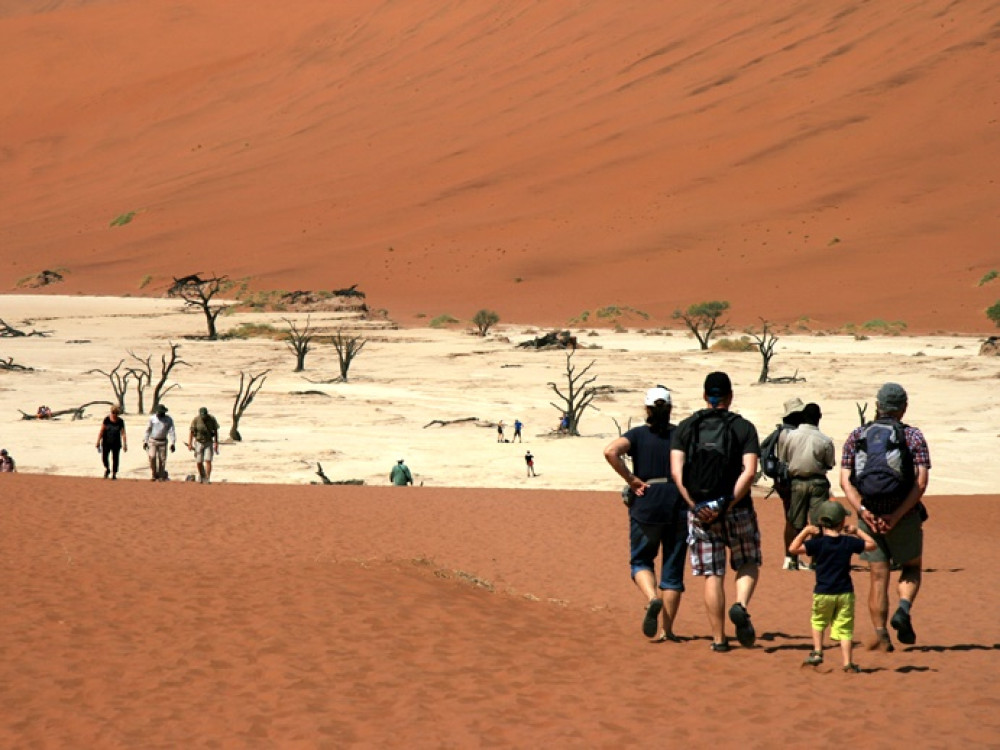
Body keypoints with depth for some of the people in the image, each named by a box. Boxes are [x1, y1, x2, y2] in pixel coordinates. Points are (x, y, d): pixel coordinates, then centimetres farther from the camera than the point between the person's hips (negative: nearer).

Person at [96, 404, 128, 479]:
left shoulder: (120, 421, -5)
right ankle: (107, 469, 28)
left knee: (115, 459, 2)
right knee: (104, 457, -2)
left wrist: (125, 445, -6)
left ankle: (114, 474, 14)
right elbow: (101, 431, -2)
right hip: (106, 443, 0)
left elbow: (123, 433, -3)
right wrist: (98, 442, -3)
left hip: (116, 443, 0)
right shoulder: (106, 420, -6)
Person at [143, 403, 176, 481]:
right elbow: (148, 430, 7)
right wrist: (145, 441, 4)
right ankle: (154, 474, 0)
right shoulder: (152, 418, 1)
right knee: (152, 457, -15)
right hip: (152, 441, 0)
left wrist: (173, 443, -8)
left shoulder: (169, 419, 0)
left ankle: (161, 476, 11)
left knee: (162, 459, -1)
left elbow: (171, 431, -1)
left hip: (163, 442, 0)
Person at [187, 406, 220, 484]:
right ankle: (201, 476, 28)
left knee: (208, 461, -11)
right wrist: (189, 444, -17)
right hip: (198, 442, 0)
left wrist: (216, 444, 1)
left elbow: (215, 431, 1)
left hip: (209, 443, 0)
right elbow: (191, 432, -10)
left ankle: (207, 479, -10)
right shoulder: (196, 420, -13)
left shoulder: (212, 419, -9)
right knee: (199, 462, 3)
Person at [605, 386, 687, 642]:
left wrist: (632, 480, -10)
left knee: (641, 560, 14)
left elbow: (611, 451, -17)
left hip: (646, 505, -1)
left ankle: (651, 599, -17)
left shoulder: (637, 434, 1)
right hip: (678, 505, 1)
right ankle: (666, 629, 7)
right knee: (672, 567, 8)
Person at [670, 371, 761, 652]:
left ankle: (718, 639, 4)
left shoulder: (686, 427, 6)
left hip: (699, 511, 1)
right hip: (737, 511, -1)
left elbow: (676, 471, -6)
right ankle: (741, 606, -10)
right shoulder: (744, 428, 0)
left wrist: (694, 506, -9)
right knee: (749, 564, 17)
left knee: (713, 575, 6)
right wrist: (728, 505, -13)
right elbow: (749, 472, -12)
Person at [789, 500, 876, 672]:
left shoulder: (818, 543, -9)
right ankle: (848, 663, -2)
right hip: (845, 593, 1)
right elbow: (871, 544, 11)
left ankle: (817, 652, 13)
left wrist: (805, 531, -3)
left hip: (822, 593, -1)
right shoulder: (849, 542, -2)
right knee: (845, 629, 4)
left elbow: (793, 548, -13)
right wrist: (857, 531, 19)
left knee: (818, 622, 23)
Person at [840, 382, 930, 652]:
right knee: (912, 568, 17)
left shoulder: (856, 436, 6)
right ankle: (903, 610, -9)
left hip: (868, 517, 2)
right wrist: (897, 515, -14)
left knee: (878, 577, 9)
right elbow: (921, 482, -11)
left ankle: (881, 636, 3)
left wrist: (863, 510, -12)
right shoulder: (914, 437, 0)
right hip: (904, 517, -2)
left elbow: (845, 480, -4)